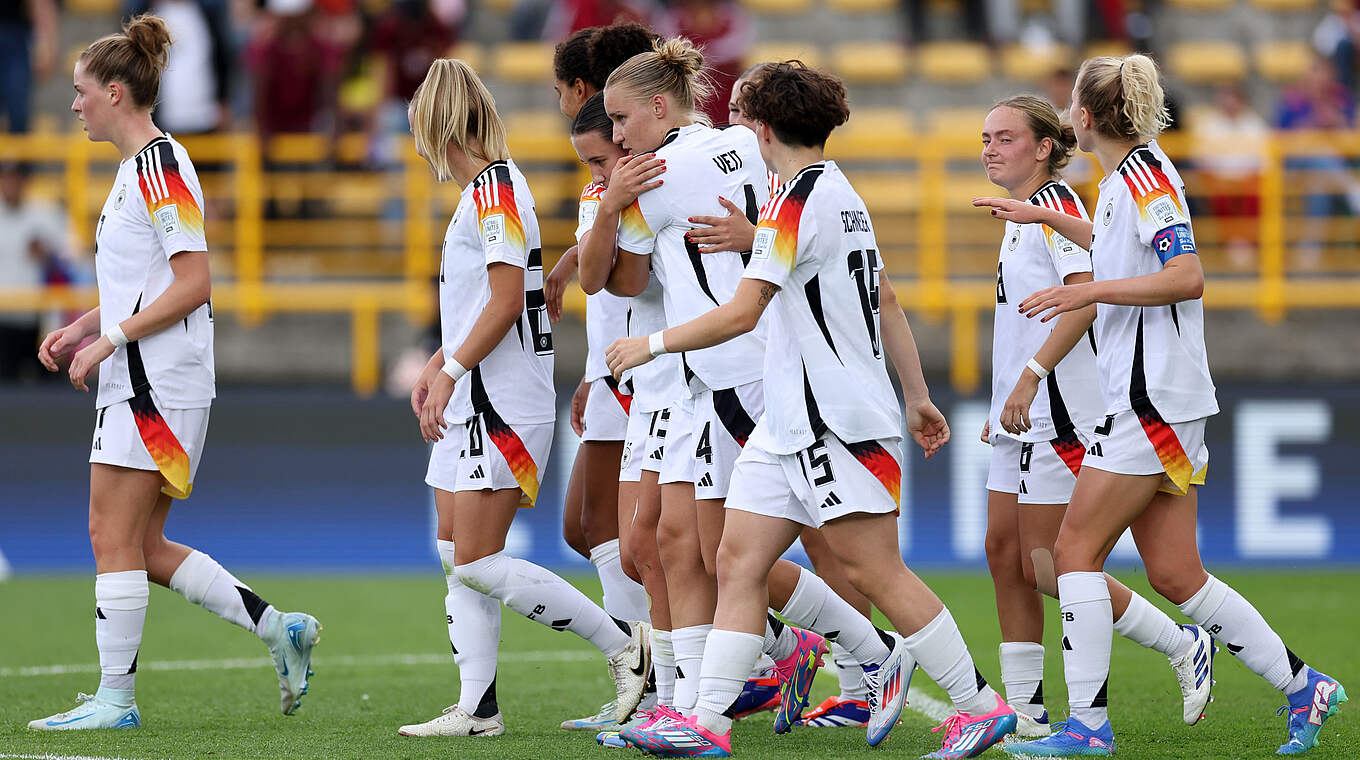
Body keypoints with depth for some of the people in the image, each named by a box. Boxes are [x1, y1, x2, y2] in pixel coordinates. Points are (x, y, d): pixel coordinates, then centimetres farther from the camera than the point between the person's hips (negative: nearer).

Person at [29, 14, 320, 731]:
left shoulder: (161, 165, -14)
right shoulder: (135, 167, 17)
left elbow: (193, 283, -19)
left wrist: (111, 339, -19)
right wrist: (81, 326, 13)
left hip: (157, 381, -10)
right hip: (135, 380, 10)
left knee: (116, 537, -6)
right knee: (143, 546, 10)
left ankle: (115, 698, -2)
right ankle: (281, 630, 12)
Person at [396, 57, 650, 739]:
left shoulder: (496, 187, -13)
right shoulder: (482, 191, 17)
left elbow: (506, 299, -20)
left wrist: (451, 370, -18)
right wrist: (436, 368, 21)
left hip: (502, 403, -10)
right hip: (473, 403, 10)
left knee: (477, 563, -11)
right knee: (458, 559, 8)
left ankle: (624, 643, -5)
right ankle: (477, 708, 9)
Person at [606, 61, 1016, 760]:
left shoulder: (799, 200, -15)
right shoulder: (844, 197, 15)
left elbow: (741, 313, -19)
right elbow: (886, 302, 22)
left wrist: (651, 344, -9)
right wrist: (918, 396, 27)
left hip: (836, 421, -10)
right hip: (791, 423, 10)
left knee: (875, 572, -6)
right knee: (739, 562, 3)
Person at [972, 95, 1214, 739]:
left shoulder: (1055, 207, -12)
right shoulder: (1021, 216, 18)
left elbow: (1086, 299, -25)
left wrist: (1030, 376, -30)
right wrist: (1005, 407, 27)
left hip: (1059, 414, -10)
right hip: (1024, 419, 10)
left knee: (1047, 566, -9)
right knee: (1005, 553, 6)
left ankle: (1182, 646, 4)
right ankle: (1024, 710, 9)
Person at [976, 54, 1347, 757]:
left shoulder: (1145, 177, -12)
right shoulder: (1126, 180, 16)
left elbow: (1186, 277, -23)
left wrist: (1087, 292, -22)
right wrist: (1046, 218, 42)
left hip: (1153, 400, -9)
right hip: (1153, 401, 9)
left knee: (1076, 548, -7)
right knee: (1175, 575, 7)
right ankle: (1304, 688, 9)